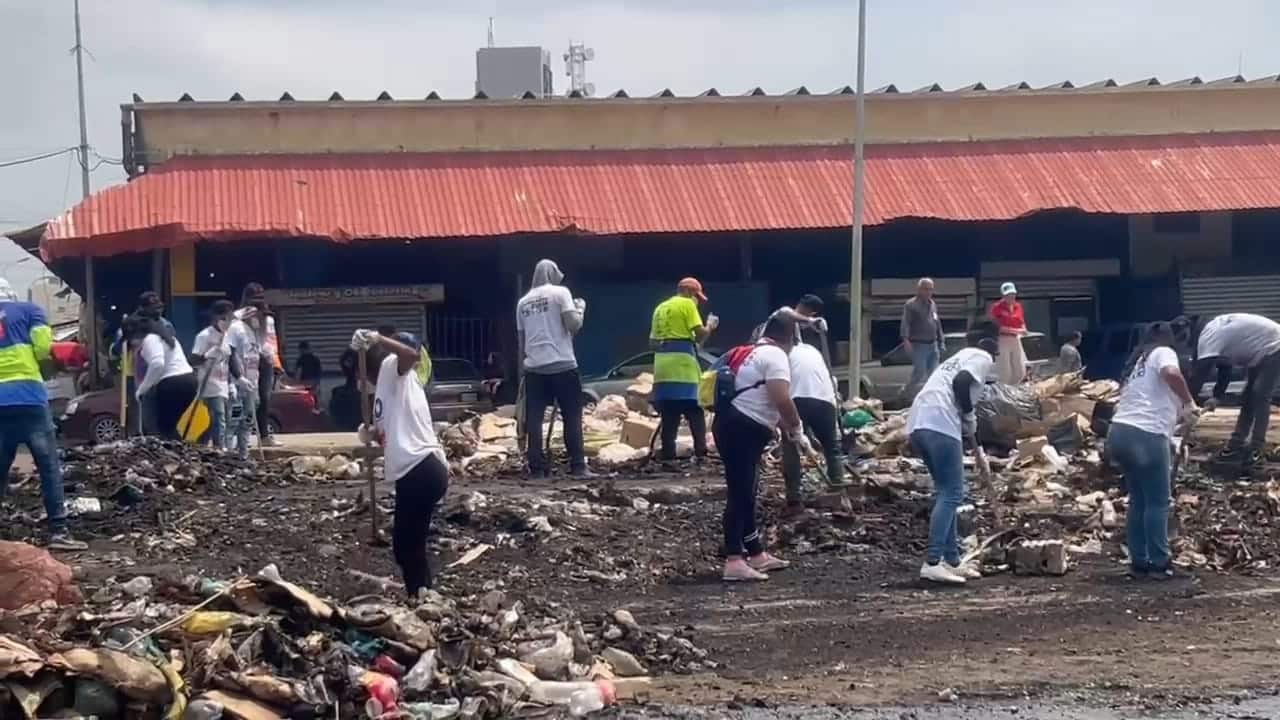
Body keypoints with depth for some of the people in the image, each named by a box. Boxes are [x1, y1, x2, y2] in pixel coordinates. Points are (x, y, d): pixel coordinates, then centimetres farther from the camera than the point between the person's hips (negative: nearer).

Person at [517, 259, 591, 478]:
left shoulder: (523, 302, 14)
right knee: (572, 417, 1)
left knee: (534, 419, 4)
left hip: (534, 367, 4)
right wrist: (580, 308, 8)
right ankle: (578, 466, -5)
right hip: (562, 364, -4)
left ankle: (537, 468, -2)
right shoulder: (560, 293, -1)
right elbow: (573, 325, -11)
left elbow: (521, 339, 16)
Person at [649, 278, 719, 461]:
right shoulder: (687, 304, -1)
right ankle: (701, 451, -9)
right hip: (682, 361, -6)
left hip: (662, 362, 6)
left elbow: (653, 340, 21)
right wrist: (710, 325, 12)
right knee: (694, 409, -3)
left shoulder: (661, 308, 21)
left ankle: (668, 452, 1)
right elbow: (700, 334, -6)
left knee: (669, 412, 6)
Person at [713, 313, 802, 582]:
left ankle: (757, 555, 26)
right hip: (742, 431, -10)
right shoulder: (775, 356, -9)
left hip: (733, 426, 10)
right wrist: (797, 431, -7)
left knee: (745, 495, 17)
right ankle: (734, 562, -16)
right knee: (740, 495, -12)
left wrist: (788, 429, 31)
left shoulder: (754, 354, 22)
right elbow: (782, 400, -20)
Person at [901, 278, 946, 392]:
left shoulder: (933, 305, 18)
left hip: (933, 345, 7)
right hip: (919, 345, -7)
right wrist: (906, 339, -29)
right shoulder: (911, 305, -5)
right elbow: (905, 324, -16)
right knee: (919, 373, -13)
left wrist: (942, 342, 21)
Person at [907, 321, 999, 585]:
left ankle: (951, 561, 20)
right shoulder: (982, 357, 7)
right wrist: (970, 418, 0)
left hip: (917, 423, 9)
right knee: (952, 493, -7)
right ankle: (932, 562, -15)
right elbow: (961, 382, -12)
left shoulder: (958, 357, 33)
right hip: (940, 425, -9)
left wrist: (965, 428, 34)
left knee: (945, 492, 17)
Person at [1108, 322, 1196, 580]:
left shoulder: (1139, 360, 28)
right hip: (1146, 436, -8)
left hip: (1119, 432, 8)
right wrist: (1189, 402, -8)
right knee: (1157, 502, 2)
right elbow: (1172, 373, -20)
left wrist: (1178, 412, 37)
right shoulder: (1163, 353, 3)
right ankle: (1159, 564, 4)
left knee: (1138, 501, 17)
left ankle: (1139, 562, 19)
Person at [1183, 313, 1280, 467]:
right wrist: (1217, 396, 1)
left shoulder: (1209, 337, -28)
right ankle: (1237, 445, 14)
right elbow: (1225, 365, 10)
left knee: (1260, 397, -14)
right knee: (1248, 397, 10)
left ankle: (1256, 449, -12)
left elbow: (1199, 373, -33)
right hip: (1261, 351, 10)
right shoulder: (1213, 331, 4)